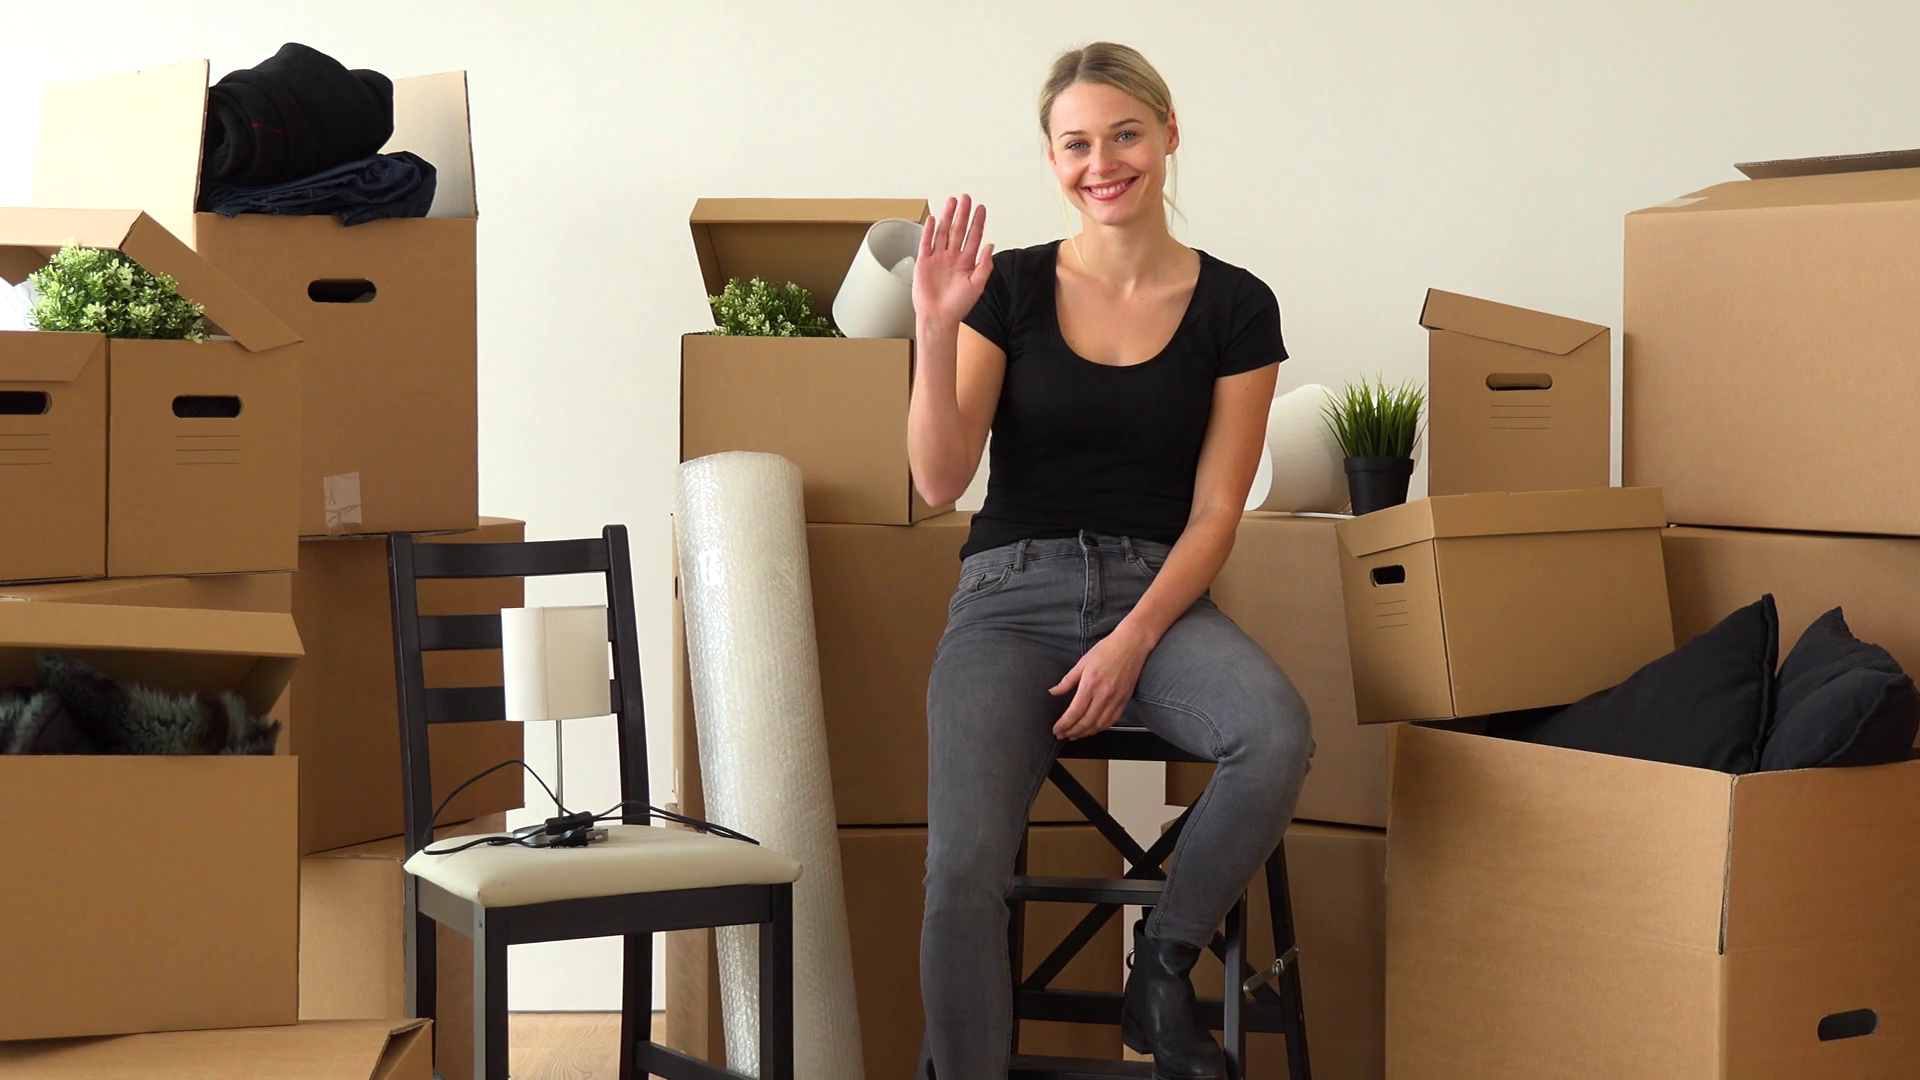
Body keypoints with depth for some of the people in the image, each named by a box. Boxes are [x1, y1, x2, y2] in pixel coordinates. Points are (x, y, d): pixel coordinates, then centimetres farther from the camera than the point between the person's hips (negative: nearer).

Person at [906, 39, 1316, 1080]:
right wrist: (936, 331, -15)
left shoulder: (1234, 308, 5)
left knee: (1276, 735, -33)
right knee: (962, 868, -26)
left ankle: (1163, 970, -9)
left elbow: (1215, 511, 2)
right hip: (1012, 595, -1)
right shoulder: (1009, 288, 5)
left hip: (1159, 593, 1)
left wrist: (1133, 644, -11)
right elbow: (940, 479, -2)